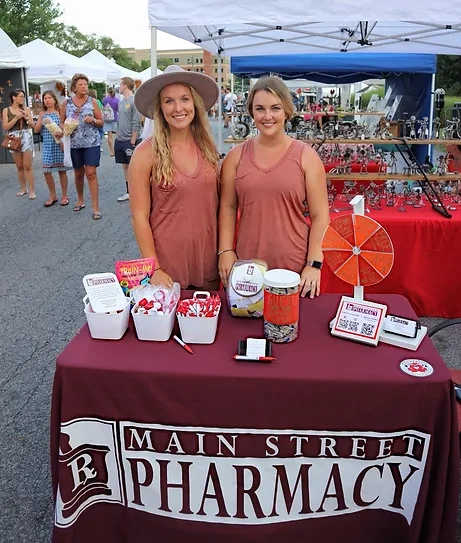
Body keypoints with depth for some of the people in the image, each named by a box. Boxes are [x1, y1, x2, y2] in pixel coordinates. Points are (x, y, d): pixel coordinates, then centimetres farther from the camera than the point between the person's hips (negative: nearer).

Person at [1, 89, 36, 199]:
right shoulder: (6, 110, 3)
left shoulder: (26, 109, 5)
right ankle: (23, 188, 20)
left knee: (27, 166, -5)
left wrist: (26, 117, -10)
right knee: (19, 166, 8)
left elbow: (32, 125, 7)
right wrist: (16, 117, -10)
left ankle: (32, 191, -2)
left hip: (26, 138, -1)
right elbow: (5, 127, -3)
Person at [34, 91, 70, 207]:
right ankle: (53, 196, 16)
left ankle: (64, 196, 15)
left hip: (59, 144, -4)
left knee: (61, 170, 3)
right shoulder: (42, 114, 10)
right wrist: (42, 121, -7)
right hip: (47, 146, 4)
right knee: (46, 171, 1)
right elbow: (36, 130, 7)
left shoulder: (60, 112, -2)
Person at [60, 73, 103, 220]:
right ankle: (80, 200, 33)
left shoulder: (92, 101, 1)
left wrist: (92, 120, -16)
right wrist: (64, 128, -11)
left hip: (91, 142, -2)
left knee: (91, 173, -8)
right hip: (74, 143, 2)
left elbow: (101, 122, 4)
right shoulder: (67, 103, 4)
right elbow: (61, 122, 10)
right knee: (78, 173, 13)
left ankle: (95, 207, -6)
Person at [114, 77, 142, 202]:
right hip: (120, 140, 8)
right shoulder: (121, 102, 13)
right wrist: (117, 137, 14)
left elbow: (136, 124, -15)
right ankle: (129, 192, 21)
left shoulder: (134, 101, -11)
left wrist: (132, 141, -17)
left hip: (130, 140, -8)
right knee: (125, 166, 12)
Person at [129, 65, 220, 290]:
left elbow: (216, 204, 9)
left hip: (208, 261, 4)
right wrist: (154, 269, -13)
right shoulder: (146, 152, -11)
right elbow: (139, 216, -10)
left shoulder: (208, 148, 1)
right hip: (167, 263, -4)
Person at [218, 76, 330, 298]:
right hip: (247, 266, 2)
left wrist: (314, 264, -8)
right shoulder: (236, 156, 4)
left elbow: (320, 215, -3)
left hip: (295, 268, -1)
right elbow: (228, 206, 5)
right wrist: (226, 251, -4)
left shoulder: (306, 156, -2)